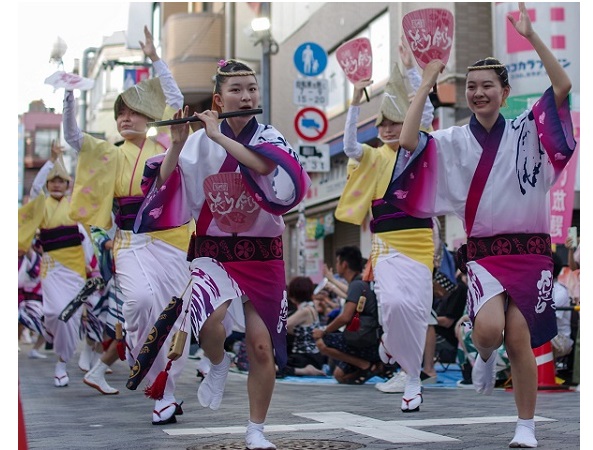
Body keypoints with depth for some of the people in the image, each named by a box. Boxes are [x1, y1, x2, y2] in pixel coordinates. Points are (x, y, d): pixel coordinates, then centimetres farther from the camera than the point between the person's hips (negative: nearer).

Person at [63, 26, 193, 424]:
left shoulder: (162, 144, 9)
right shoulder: (111, 155, 10)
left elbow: (175, 100, 10)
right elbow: (72, 136, 1)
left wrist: (155, 59, 9)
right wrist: (69, 96, -10)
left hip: (170, 240, 1)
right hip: (132, 243, -1)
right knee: (141, 297, -30)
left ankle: (165, 395, 8)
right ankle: (137, 347, -2)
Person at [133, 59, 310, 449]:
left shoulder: (271, 138, 0)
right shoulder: (199, 143, 0)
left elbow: (268, 167, -24)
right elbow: (165, 187, -7)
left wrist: (219, 136, -21)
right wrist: (178, 143, -17)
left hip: (262, 256, 1)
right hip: (213, 252, -1)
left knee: (261, 346, -1)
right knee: (211, 321, -29)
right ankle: (218, 365, 7)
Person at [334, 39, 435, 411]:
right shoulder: (373, 157, 8)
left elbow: (427, 113, -3)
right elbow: (349, 146, -12)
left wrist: (411, 69, -7)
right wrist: (356, 101, -20)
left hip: (420, 242, 1)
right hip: (387, 243, -1)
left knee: (417, 308, -4)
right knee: (394, 302, -21)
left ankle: (412, 379, 10)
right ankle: (392, 345, 11)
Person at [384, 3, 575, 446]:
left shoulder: (526, 132, 1)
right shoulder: (453, 141, 4)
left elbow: (563, 87, -11)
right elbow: (408, 145, -13)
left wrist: (531, 36, -17)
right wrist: (426, 86, -11)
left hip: (529, 250, 0)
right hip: (483, 253, 0)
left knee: (519, 339, -4)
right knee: (488, 328, -23)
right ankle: (485, 357, 16)